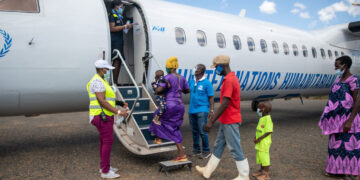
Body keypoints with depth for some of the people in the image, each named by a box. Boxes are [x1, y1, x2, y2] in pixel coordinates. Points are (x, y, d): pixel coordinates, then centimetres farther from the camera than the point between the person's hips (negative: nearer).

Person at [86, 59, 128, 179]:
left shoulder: (100, 81, 18)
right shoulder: (98, 81, -16)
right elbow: (102, 101, -23)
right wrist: (118, 112, -23)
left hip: (104, 116, 11)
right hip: (102, 116, -11)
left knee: (104, 141, 15)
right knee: (108, 141, -7)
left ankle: (104, 167, 25)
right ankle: (105, 171, 0)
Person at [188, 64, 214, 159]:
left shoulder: (206, 83, -7)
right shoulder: (192, 81, 11)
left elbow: (211, 97, -7)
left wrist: (211, 110, -11)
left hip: (202, 110, -6)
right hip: (192, 110, 6)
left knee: (202, 131, -6)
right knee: (194, 131, 13)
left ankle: (206, 151, 8)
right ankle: (196, 150, 26)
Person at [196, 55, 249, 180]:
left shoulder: (229, 80, -21)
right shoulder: (232, 78, 11)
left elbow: (225, 104, -27)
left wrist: (211, 121, -26)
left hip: (230, 121, -10)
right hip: (226, 120, 10)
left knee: (235, 149, 2)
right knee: (218, 146, 17)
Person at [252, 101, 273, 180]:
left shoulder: (267, 119, -20)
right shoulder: (262, 118, 9)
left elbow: (269, 132, -23)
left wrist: (259, 139, -22)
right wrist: (256, 137, 4)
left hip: (264, 142, -9)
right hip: (260, 142, 9)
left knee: (264, 157, -1)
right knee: (260, 156, 20)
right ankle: (261, 171, 35)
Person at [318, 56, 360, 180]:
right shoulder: (338, 80, 10)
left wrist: (349, 121, -22)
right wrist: (329, 118, 14)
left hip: (347, 119, -8)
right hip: (337, 120, 8)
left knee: (348, 145, 2)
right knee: (336, 143, 14)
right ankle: (336, 169, 26)